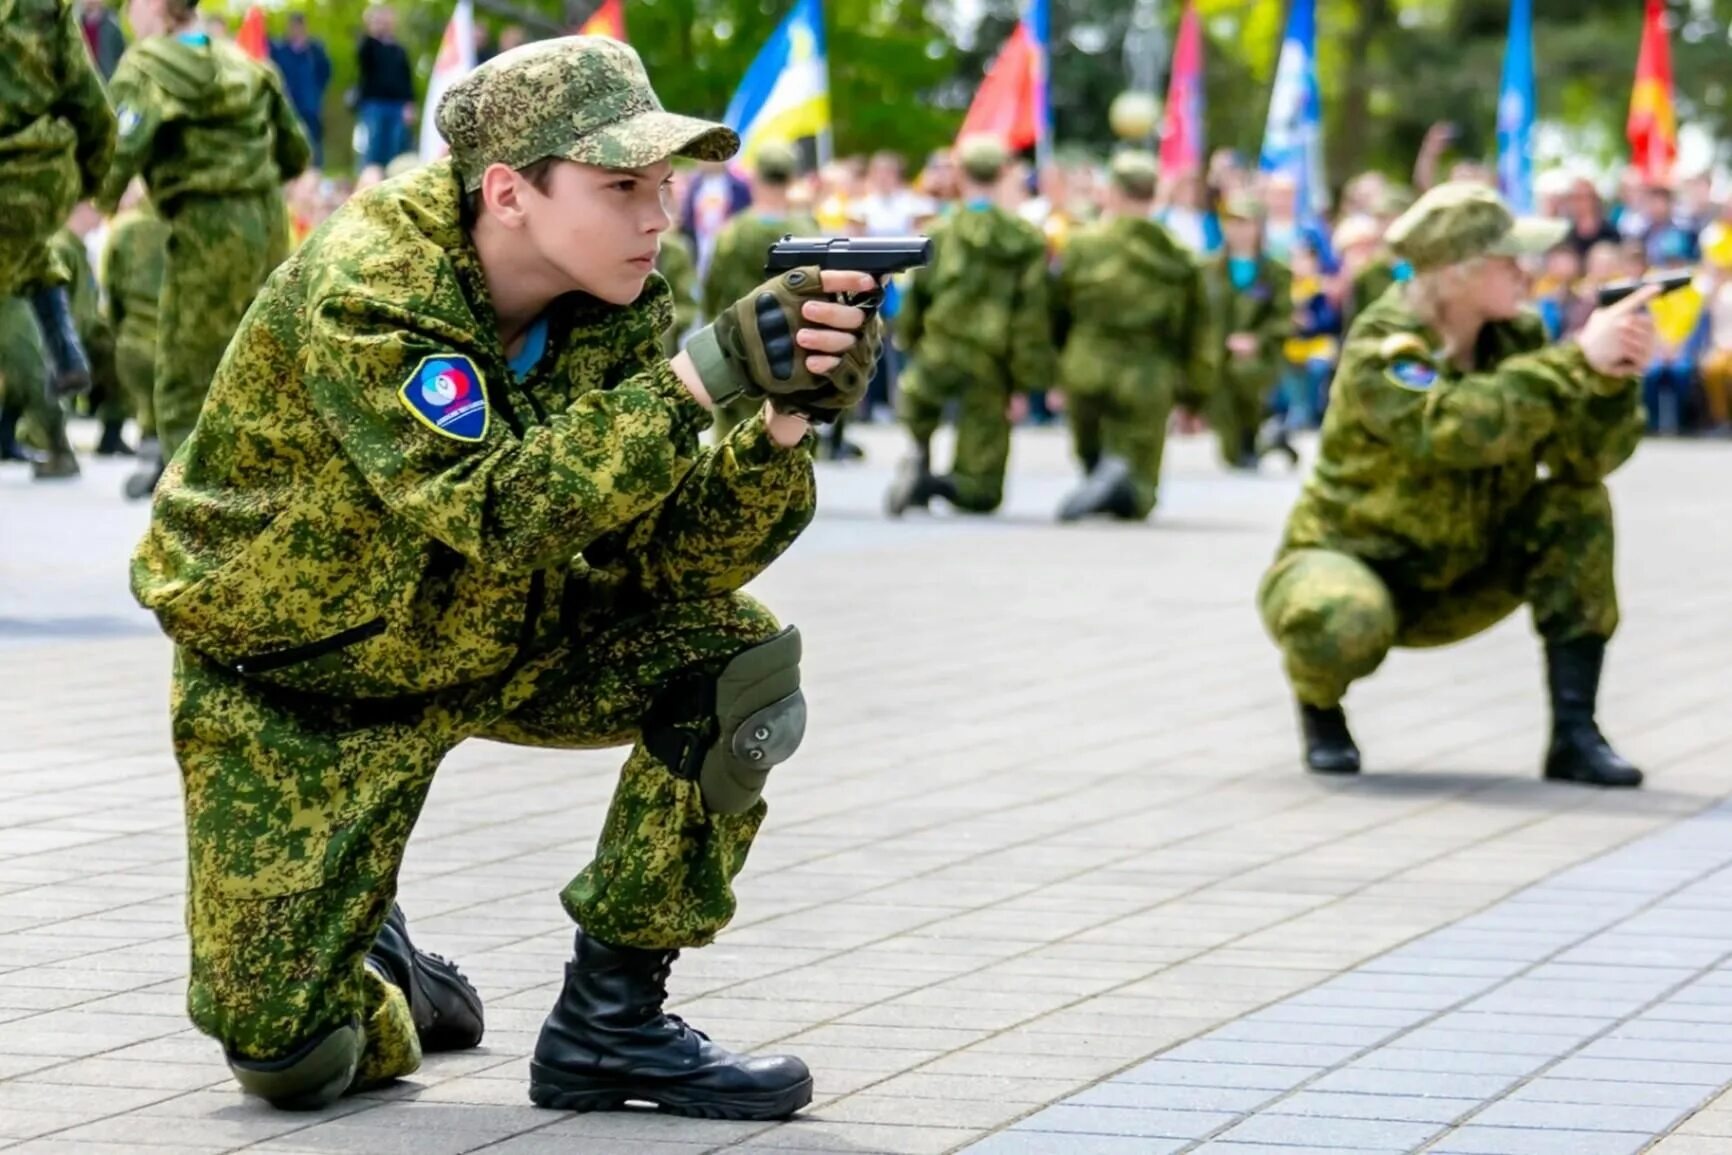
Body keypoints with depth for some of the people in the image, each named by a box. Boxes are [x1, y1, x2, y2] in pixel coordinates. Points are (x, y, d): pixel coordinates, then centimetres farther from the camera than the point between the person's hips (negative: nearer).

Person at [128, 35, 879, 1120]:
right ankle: (373, 963, 25)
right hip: (292, 683, -5)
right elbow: (494, 515, -41)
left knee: (739, 658, -18)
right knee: (294, 1059, -12)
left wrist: (783, 423, -35)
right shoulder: (360, 295, -29)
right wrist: (704, 373, -47)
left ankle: (610, 1024, -7)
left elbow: (661, 558, -17)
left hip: (494, 640, 5)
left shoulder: (616, 309, -11)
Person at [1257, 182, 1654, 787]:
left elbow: (1586, 458, -13)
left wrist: (1615, 376, -31)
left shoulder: (1518, 339, -4)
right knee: (1344, 622, -41)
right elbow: (1461, 429, -42)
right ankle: (1319, 704, -2)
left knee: (1579, 506, -13)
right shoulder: (1381, 349, -23)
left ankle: (1574, 735, -13)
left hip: (1458, 584, 6)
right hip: (1352, 562, -6)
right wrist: (1578, 361, -39)